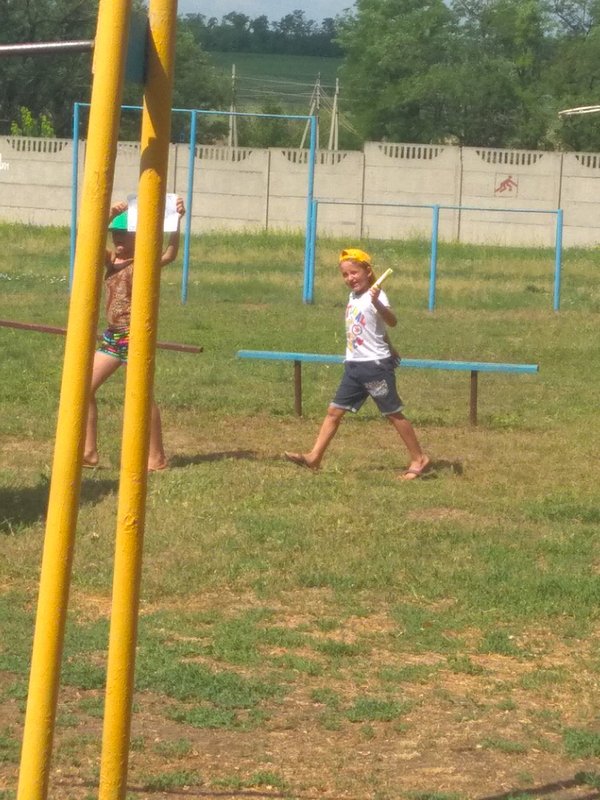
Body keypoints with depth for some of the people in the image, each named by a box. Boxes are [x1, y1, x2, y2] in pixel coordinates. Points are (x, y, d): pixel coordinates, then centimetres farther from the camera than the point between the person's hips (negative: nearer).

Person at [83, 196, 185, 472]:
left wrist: (177, 221, -37)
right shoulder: (110, 259, 9)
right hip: (112, 335, 7)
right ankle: (89, 452, 12)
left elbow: (170, 254, -27)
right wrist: (110, 216, -20)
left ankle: (157, 458, 4)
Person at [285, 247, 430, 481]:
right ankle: (314, 457, 8)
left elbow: (391, 321, -35)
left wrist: (377, 303, -52)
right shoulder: (353, 297, 11)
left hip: (375, 365, -8)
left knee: (393, 413, 0)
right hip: (354, 365, 8)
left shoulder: (375, 296, -16)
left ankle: (419, 459, 9)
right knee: (334, 411, 6)